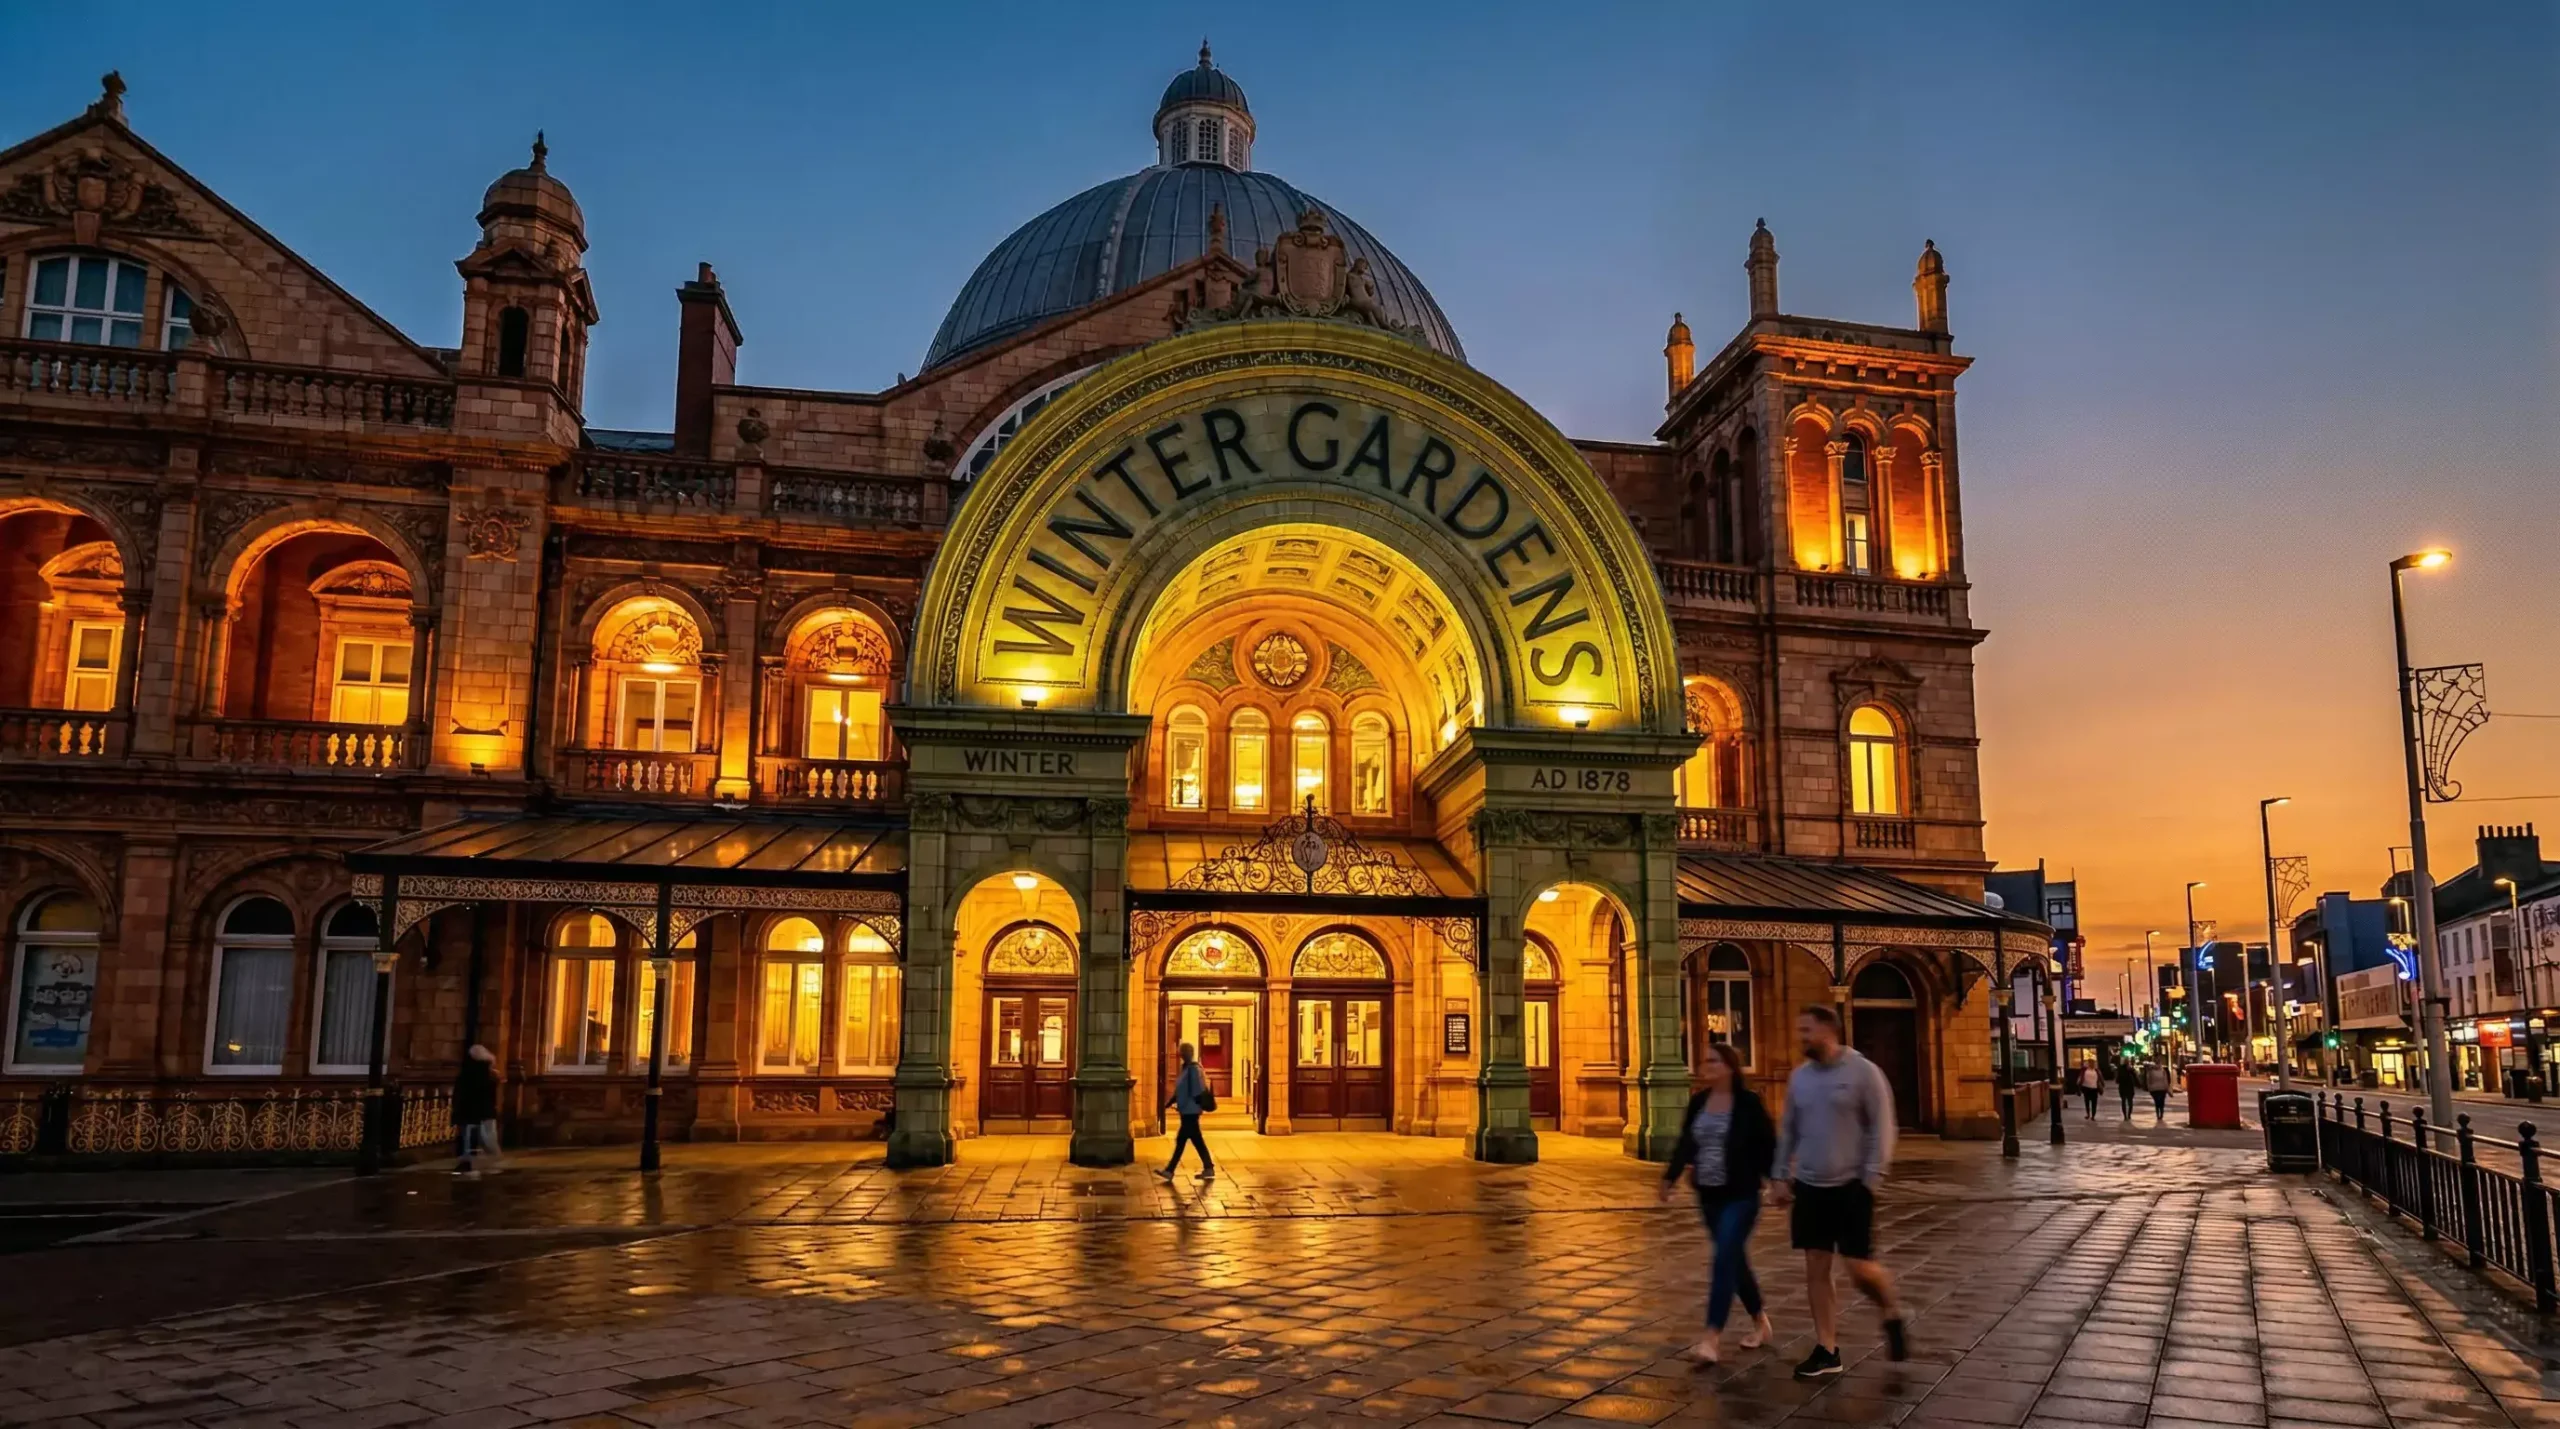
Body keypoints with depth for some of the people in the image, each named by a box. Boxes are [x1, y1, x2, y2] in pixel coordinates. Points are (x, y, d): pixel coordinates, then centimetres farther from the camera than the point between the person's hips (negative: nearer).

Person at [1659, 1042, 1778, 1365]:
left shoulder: (1749, 1102, -9)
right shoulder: (1698, 1102, 6)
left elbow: (1768, 1145, -8)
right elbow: (1685, 1143, 7)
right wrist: (1671, 1176, -3)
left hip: (1741, 1195, -6)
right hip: (1708, 1195, 6)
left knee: (1725, 1260, -13)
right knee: (1735, 1259, 16)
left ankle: (1713, 1338, -14)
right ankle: (1760, 1323, 33)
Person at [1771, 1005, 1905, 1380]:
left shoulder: (1862, 1071, -10)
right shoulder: (1798, 1077, 6)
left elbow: (1882, 1127, -9)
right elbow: (1788, 1130, 12)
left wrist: (1870, 1178, -15)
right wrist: (1780, 1177, 6)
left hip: (1851, 1186, -5)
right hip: (1808, 1186, 5)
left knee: (1860, 1269, -3)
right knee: (1816, 1268, 3)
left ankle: (1893, 1315, 27)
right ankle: (1826, 1350, 11)